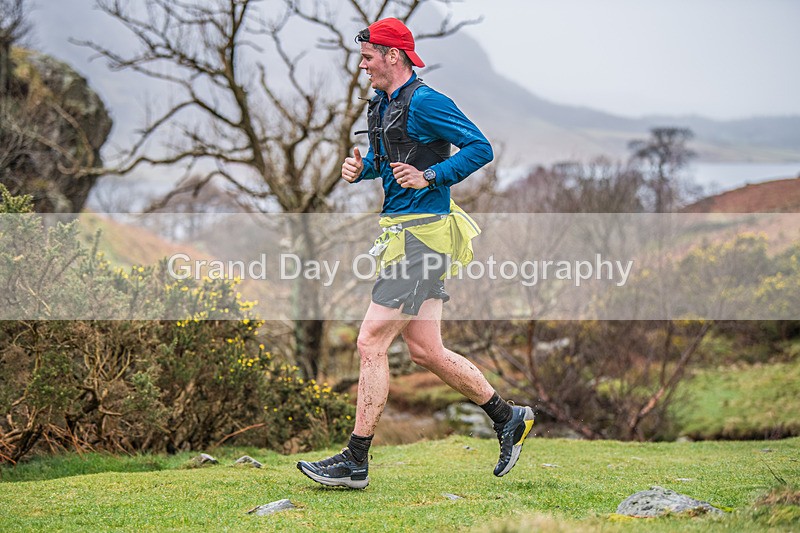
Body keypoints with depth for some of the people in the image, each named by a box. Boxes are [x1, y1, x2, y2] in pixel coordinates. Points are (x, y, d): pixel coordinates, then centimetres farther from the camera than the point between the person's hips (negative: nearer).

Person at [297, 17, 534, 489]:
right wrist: (362, 167, 9)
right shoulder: (382, 104, 16)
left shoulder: (425, 102, -13)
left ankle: (355, 462, -4)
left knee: (372, 343, -9)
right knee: (426, 350, 12)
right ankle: (509, 418, 25)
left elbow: (480, 148, -15)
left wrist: (430, 177, -22)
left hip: (422, 235, -10)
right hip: (406, 234, 10)